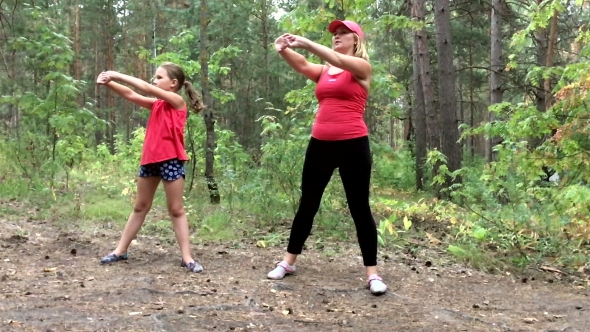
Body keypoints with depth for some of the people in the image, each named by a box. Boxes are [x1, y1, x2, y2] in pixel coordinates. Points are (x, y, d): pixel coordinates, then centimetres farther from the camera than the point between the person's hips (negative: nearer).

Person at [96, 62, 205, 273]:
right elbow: (130, 95, 6)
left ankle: (187, 258, 4)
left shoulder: (177, 101, -6)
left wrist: (117, 75, -11)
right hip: (150, 159, 7)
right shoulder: (156, 104, 12)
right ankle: (120, 251, 21)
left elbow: (147, 89, -13)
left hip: (171, 160, -7)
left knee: (176, 210, -1)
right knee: (140, 207, 14)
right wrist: (109, 83, -10)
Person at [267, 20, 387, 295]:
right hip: (320, 144, 4)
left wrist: (307, 43, -26)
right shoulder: (323, 71, 13)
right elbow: (301, 65, -7)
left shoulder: (362, 67, 3)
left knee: (359, 208, 1)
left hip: (352, 145, -4)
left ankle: (372, 273, 8)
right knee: (307, 204, 11)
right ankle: (288, 261, 22)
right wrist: (285, 50, -28)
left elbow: (339, 60, -18)